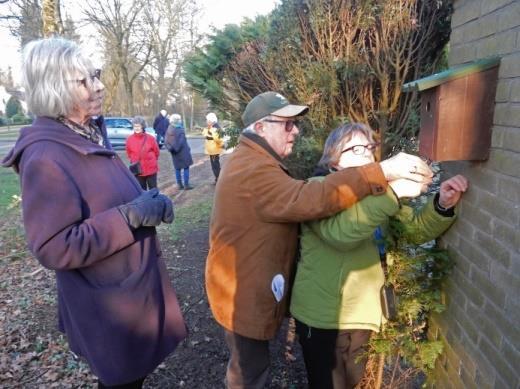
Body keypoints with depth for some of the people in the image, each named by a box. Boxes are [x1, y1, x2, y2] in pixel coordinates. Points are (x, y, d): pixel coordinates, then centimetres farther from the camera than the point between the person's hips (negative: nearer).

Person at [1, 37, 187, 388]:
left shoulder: (92, 135, 5)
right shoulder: (46, 158, -24)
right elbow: (54, 248, -26)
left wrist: (150, 203, -4)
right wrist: (131, 216, -27)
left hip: (134, 289, 8)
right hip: (110, 308, -8)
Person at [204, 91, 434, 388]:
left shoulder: (254, 162, 10)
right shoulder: (254, 172, -28)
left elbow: (294, 202, 8)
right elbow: (310, 199, -42)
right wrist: (383, 172, -42)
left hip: (248, 288, 10)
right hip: (243, 294, -10)